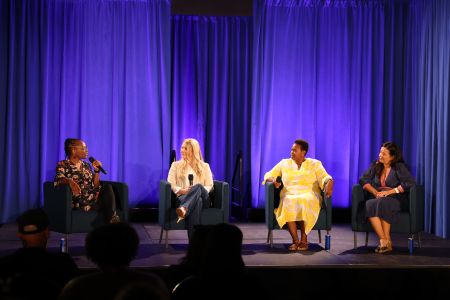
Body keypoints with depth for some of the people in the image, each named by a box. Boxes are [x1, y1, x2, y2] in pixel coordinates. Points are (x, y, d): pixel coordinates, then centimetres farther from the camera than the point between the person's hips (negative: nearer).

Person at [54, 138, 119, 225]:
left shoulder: (86, 165, 21)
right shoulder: (63, 165, 4)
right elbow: (59, 179, -17)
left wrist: (97, 170, 3)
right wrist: (70, 181, -38)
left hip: (92, 197, 6)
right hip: (79, 201, -6)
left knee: (107, 187, -26)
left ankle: (112, 219, -32)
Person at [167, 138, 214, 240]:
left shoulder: (204, 166, 22)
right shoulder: (176, 165, 21)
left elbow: (209, 186, 11)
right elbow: (171, 184, 9)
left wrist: (196, 190, -13)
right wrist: (182, 190, -14)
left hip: (203, 198, 1)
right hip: (183, 197, -1)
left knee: (198, 186, -40)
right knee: (197, 201, -42)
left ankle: (183, 209, -69)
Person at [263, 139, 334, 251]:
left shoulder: (315, 164, 13)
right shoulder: (284, 163, 17)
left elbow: (325, 177, 0)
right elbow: (269, 175, 16)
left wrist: (329, 183, -24)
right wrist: (273, 181, -8)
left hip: (309, 196, -1)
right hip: (289, 196, 1)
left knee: (304, 202, -38)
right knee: (289, 203, -36)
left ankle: (304, 240, -30)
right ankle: (295, 240, -33)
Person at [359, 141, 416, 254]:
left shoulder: (399, 167, 3)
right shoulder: (375, 166, 16)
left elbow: (410, 183, -11)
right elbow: (363, 180, 8)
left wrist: (390, 191, -17)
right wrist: (375, 192, -9)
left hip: (395, 199, -4)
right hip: (377, 198, 4)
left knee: (383, 203, -39)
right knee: (369, 204, -33)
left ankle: (387, 240, -34)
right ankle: (383, 241, -37)